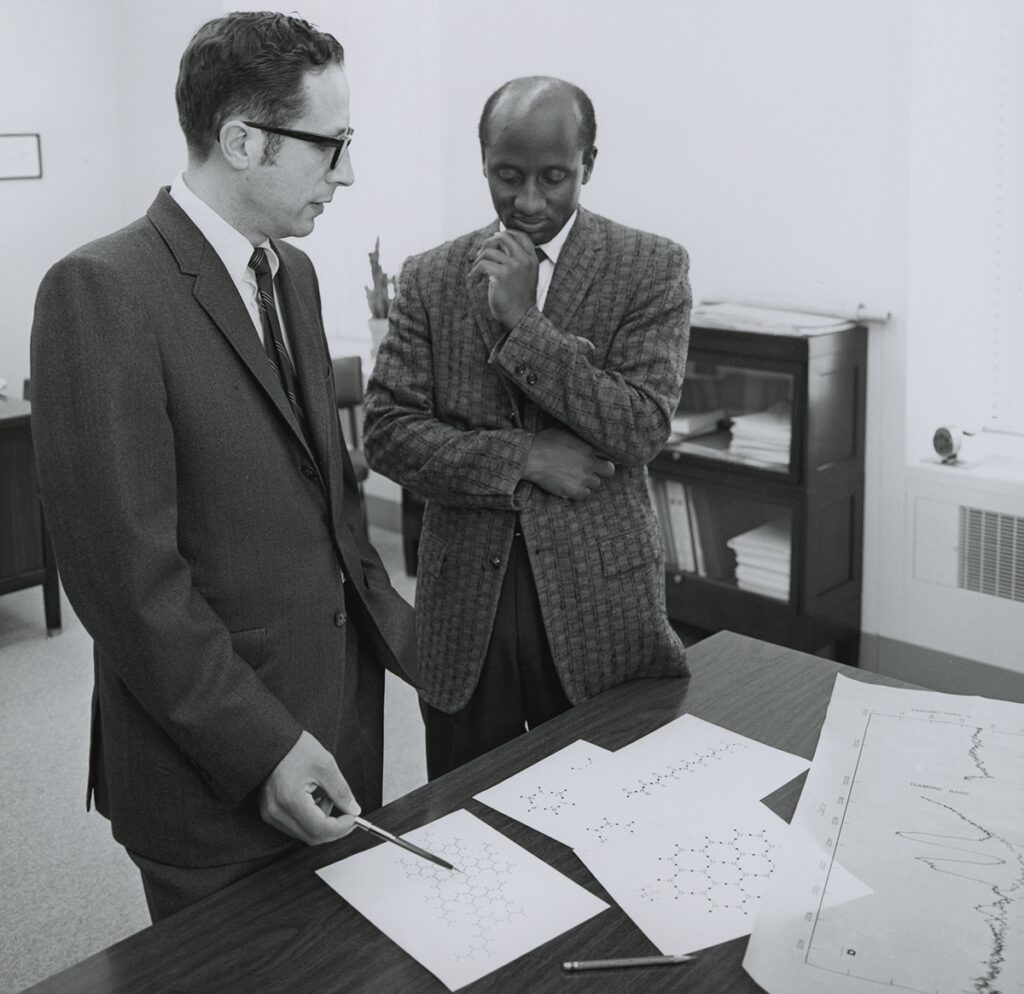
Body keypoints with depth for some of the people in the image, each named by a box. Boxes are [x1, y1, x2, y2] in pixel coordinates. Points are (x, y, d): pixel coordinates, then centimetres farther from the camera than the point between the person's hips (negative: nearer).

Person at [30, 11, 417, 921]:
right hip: (220, 769, -7)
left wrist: (398, 632, 9)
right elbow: (125, 564, -21)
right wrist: (261, 746, -20)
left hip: (340, 718, 7)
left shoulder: (292, 273, 8)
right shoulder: (103, 291, -18)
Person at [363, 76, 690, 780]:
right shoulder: (431, 278, 5)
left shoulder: (651, 268, -2)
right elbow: (386, 432, -2)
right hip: (464, 599, 2)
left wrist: (524, 322, -16)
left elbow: (643, 430, -12)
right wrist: (522, 459, -14)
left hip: (599, 598, -1)